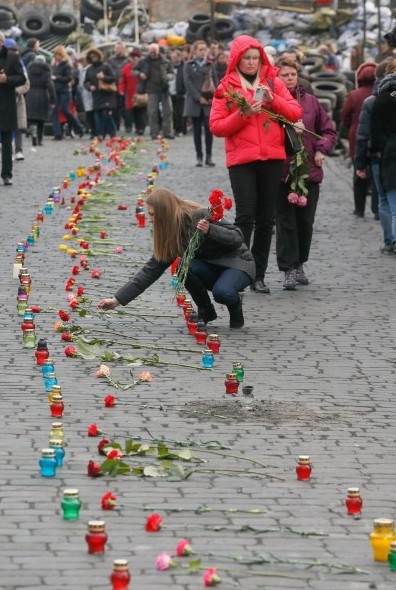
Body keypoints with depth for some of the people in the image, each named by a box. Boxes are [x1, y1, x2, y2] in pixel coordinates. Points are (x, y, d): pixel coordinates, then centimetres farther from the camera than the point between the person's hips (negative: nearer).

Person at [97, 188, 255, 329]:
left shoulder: (200, 217, -21)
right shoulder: (170, 235, -2)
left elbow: (237, 238, -21)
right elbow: (151, 270, -2)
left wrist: (210, 231, -39)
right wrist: (117, 299, -6)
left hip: (239, 263, -6)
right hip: (210, 267, 6)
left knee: (222, 292, -38)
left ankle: (235, 305, -1)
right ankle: (206, 312, -4)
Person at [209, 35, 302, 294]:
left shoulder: (273, 82, 9)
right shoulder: (226, 87, 3)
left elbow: (295, 112, 2)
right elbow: (216, 126, -3)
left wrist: (273, 100, -13)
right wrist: (243, 114, -16)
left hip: (272, 158, 3)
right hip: (242, 160, -3)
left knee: (266, 218, 7)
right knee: (245, 216, -11)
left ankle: (258, 275, 14)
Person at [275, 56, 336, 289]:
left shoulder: (310, 101, 8)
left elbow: (329, 131, 15)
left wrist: (322, 149, -1)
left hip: (309, 171, 4)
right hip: (281, 171, -4)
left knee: (306, 221, 11)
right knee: (286, 221, -2)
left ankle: (299, 263, 27)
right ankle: (289, 269, 2)